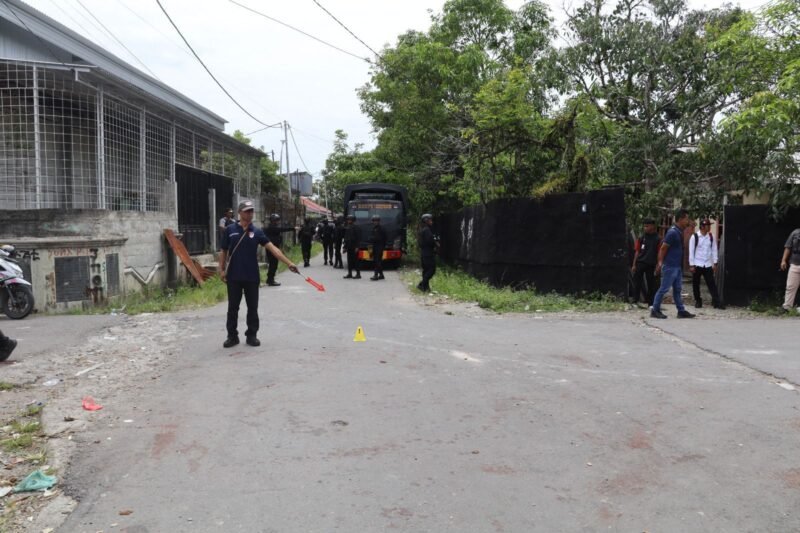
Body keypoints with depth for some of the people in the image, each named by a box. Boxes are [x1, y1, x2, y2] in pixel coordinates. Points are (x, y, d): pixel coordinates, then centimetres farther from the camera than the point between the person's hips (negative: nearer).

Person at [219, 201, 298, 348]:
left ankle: (251, 335, 18)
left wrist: (288, 263, -14)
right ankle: (232, 336, 16)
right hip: (233, 276, -1)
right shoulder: (230, 230, 1)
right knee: (233, 307, 6)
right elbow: (224, 252, 7)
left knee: (252, 308, 6)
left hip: (252, 276, 1)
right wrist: (222, 269, -1)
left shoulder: (256, 232, 2)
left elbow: (273, 248, -6)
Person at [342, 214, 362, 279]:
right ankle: (349, 274, 13)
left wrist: (357, 247, -18)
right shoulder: (347, 228, 15)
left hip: (354, 247, -8)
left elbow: (358, 238, -13)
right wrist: (345, 247, 18)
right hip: (349, 247, 8)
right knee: (349, 261, 8)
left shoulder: (356, 228, -9)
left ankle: (358, 274, -2)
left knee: (355, 261, -6)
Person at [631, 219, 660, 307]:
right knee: (637, 282, 0)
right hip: (640, 263, 1)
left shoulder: (657, 239, 2)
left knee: (651, 284, 4)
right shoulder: (641, 238, 6)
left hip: (651, 264, -1)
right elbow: (637, 251, 7)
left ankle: (651, 303, 12)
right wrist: (634, 265, 4)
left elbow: (659, 253, 3)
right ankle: (635, 301, 8)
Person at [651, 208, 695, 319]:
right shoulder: (672, 232, -17)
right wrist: (660, 263, -17)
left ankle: (681, 311, 17)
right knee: (664, 289, -3)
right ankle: (655, 310, 4)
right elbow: (663, 248, -17)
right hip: (670, 266, -9)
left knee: (677, 289, 12)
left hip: (678, 266, 9)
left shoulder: (679, 232, 11)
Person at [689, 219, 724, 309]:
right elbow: (691, 251, -6)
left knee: (712, 284, -2)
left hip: (708, 265, 3)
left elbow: (714, 250, 7)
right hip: (697, 264, -3)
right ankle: (698, 301, 19)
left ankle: (716, 302, -3)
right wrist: (691, 265, -9)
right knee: (696, 284, 6)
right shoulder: (694, 237, -6)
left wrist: (715, 263, 0)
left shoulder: (711, 237, 6)